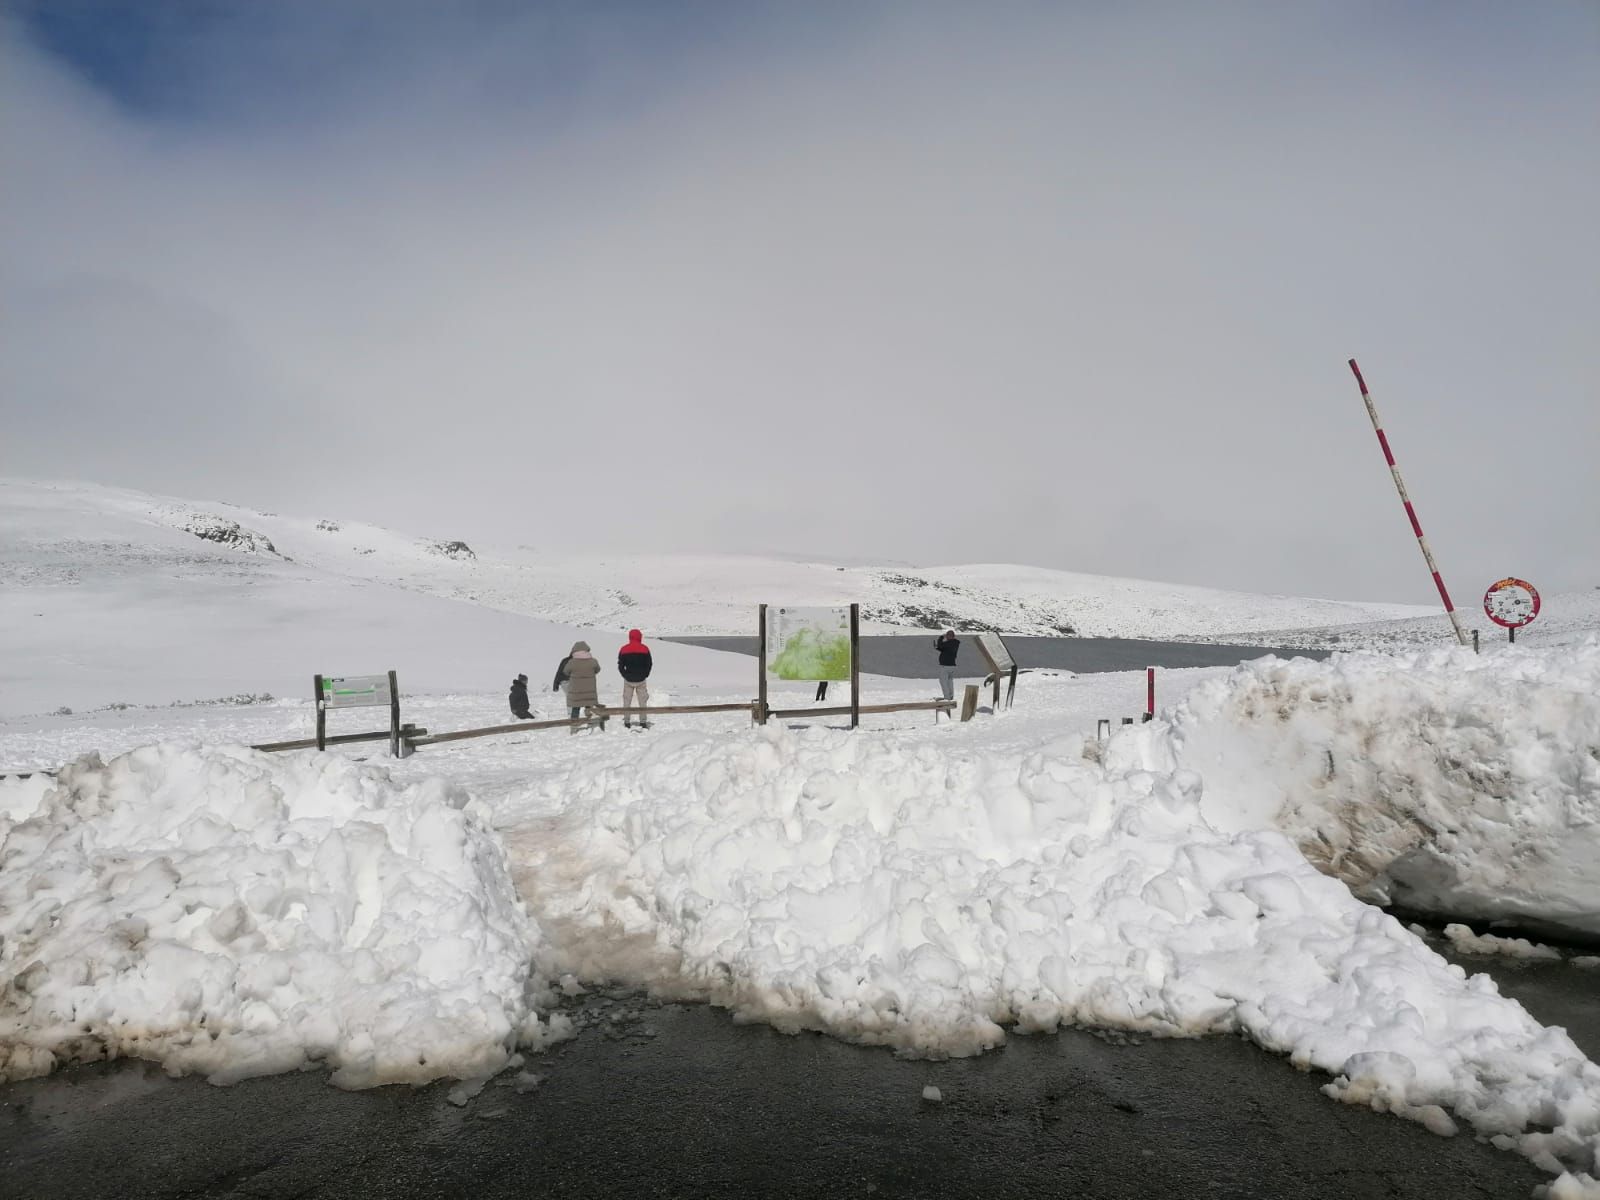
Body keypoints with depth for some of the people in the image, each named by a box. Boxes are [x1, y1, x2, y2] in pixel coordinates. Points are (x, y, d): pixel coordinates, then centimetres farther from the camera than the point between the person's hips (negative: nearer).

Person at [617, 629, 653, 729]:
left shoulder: (624, 649, -2)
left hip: (628, 680, 0)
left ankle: (627, 722, 9)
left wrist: (626, 676, 8)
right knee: (643, 702, 7)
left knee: (627, 701, 9)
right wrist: (644, 675, 8)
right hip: (641, 680, 0)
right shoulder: (645, 649, -2)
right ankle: (643, 722, 6)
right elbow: (649, 664, 0)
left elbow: (620, 666, -1)